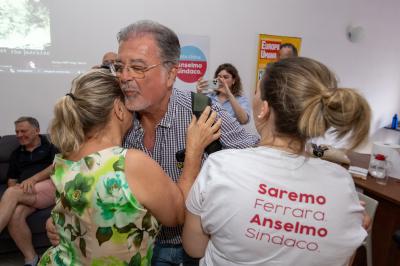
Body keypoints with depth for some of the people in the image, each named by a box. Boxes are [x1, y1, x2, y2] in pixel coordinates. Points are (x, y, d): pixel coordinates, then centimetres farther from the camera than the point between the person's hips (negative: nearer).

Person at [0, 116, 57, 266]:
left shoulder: (50, 144, 12)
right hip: (27, 193, 5)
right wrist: (14, 187, -1)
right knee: (14, 215, -30)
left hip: (53, 186, -4)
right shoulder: (16, 154, 27)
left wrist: (33, 179, -17)